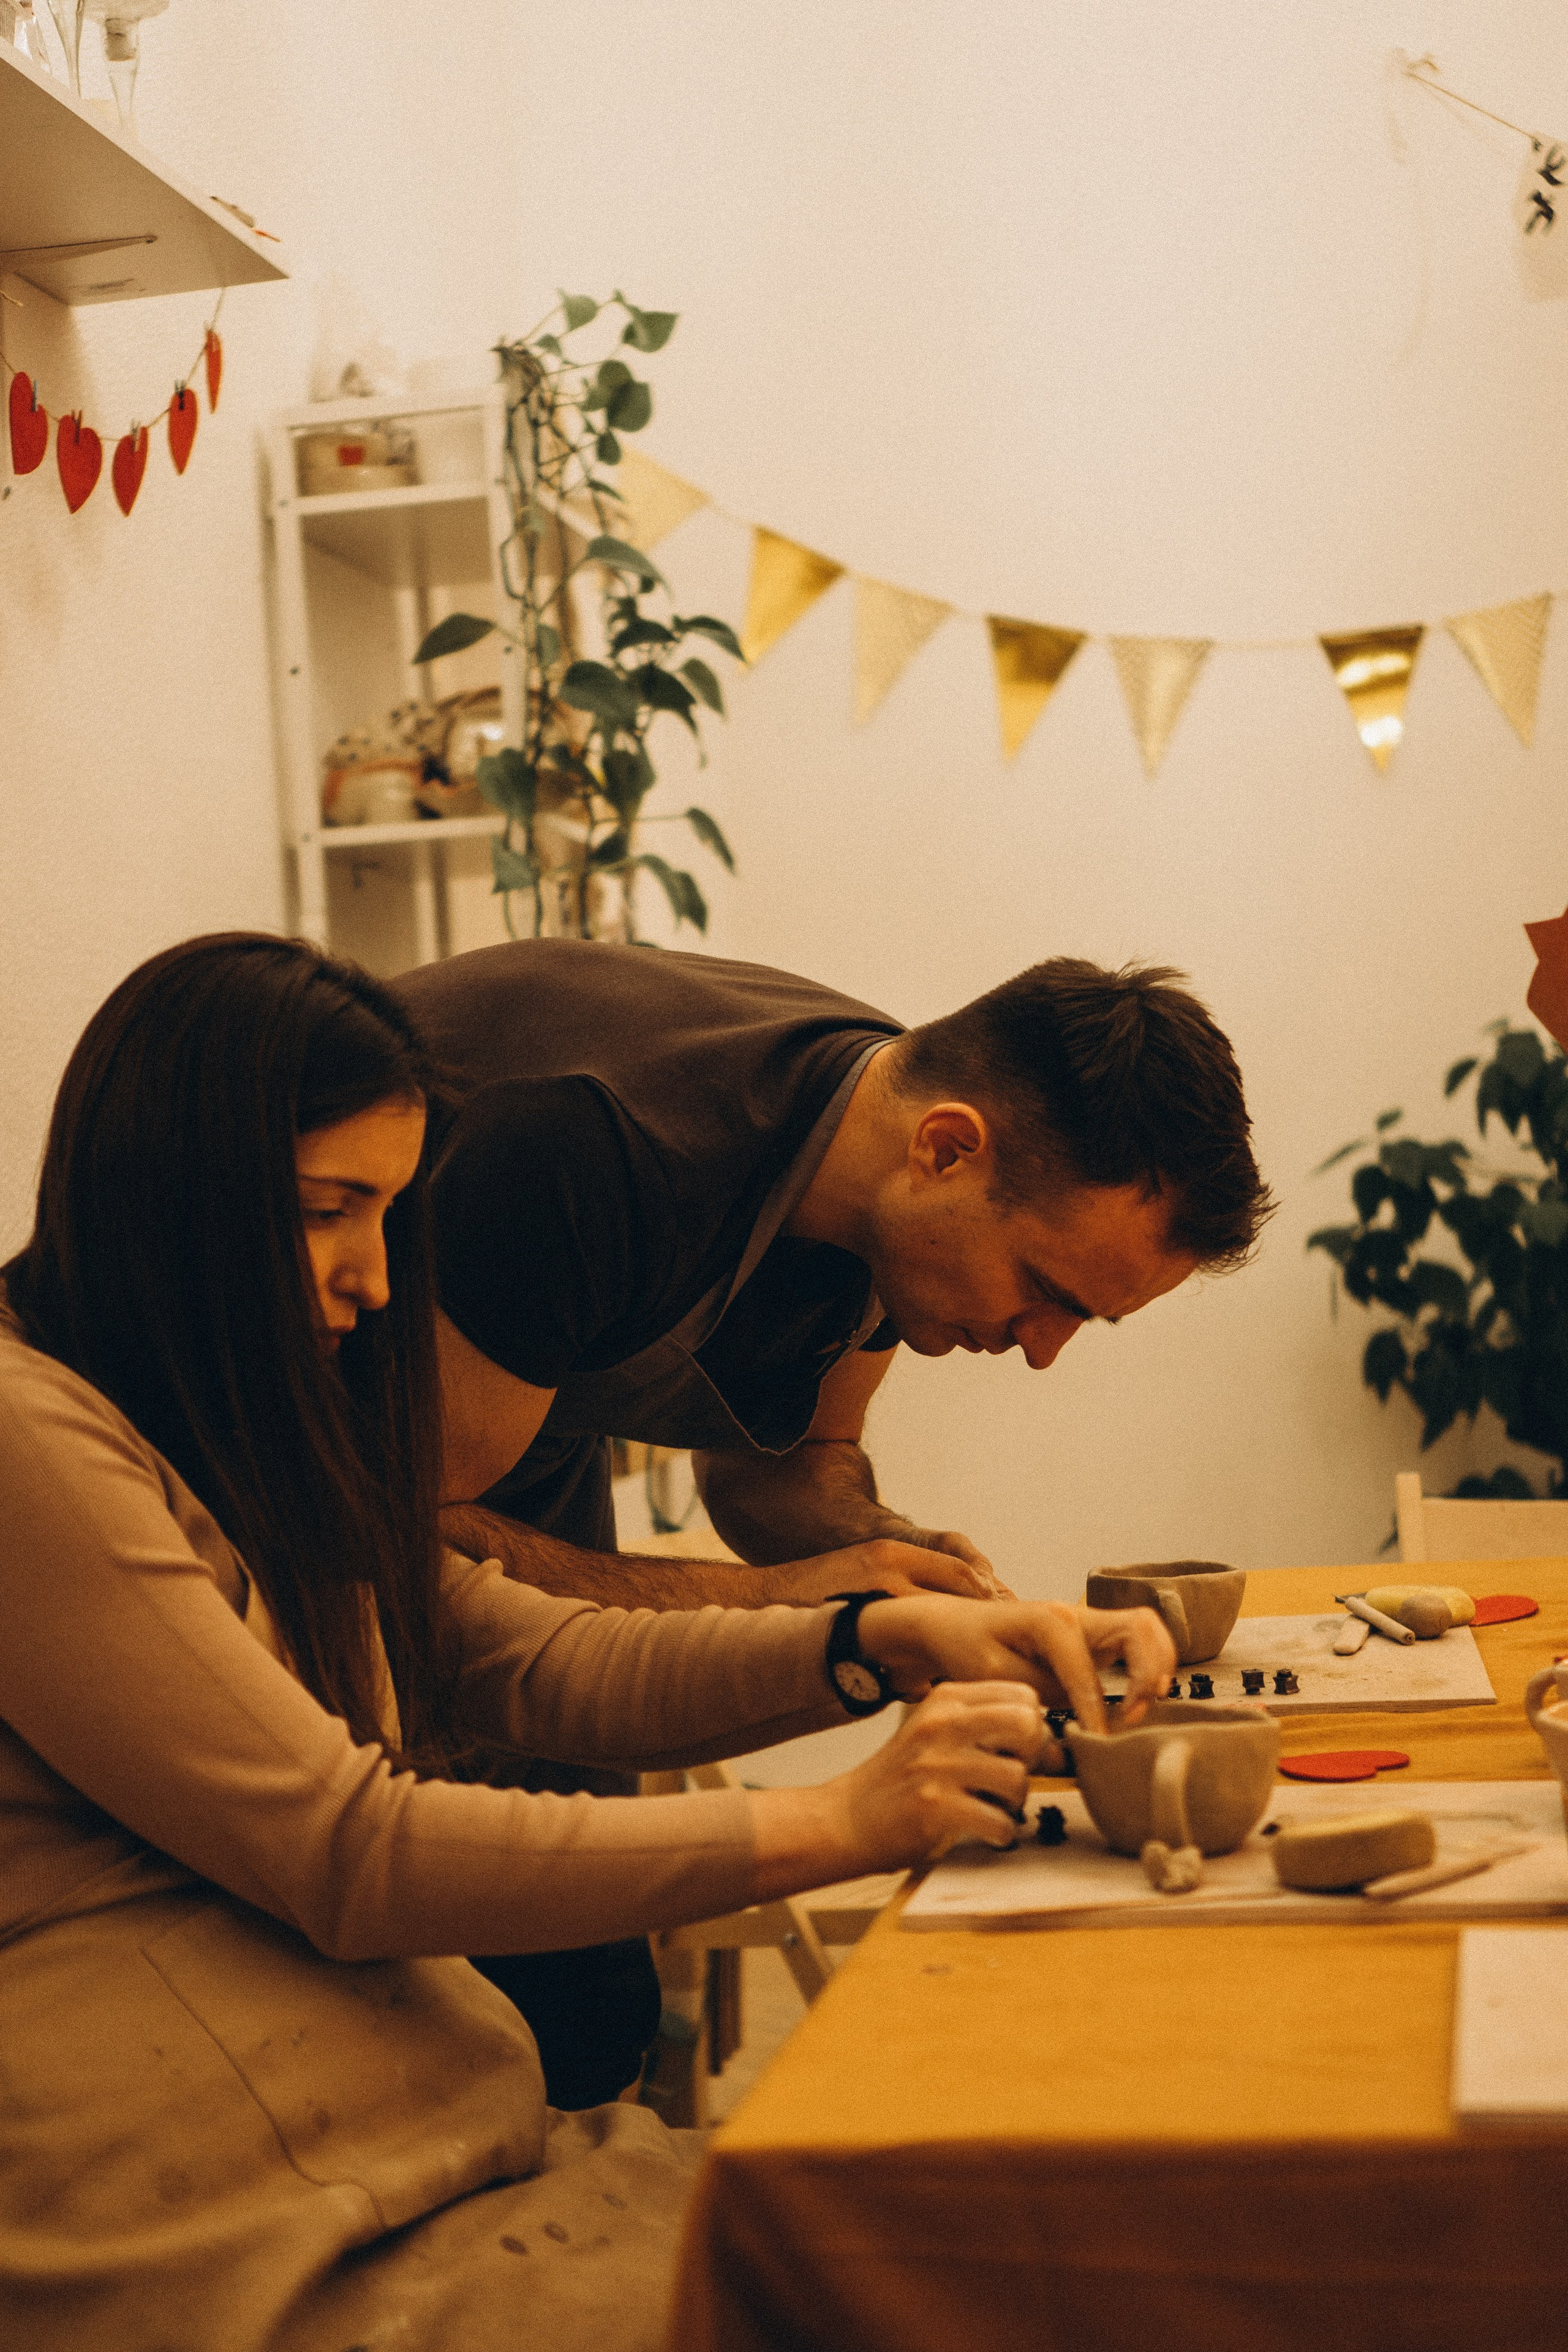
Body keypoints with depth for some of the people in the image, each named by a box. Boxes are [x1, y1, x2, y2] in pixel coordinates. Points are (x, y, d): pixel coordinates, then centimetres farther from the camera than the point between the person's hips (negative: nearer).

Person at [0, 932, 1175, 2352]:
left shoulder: (226, 1434, 17)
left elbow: (532, 1663, 12)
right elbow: (349, 1853, -17)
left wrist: (889, 1642, -2)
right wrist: (843, 1824, -15)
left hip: (452, 2155, 9)